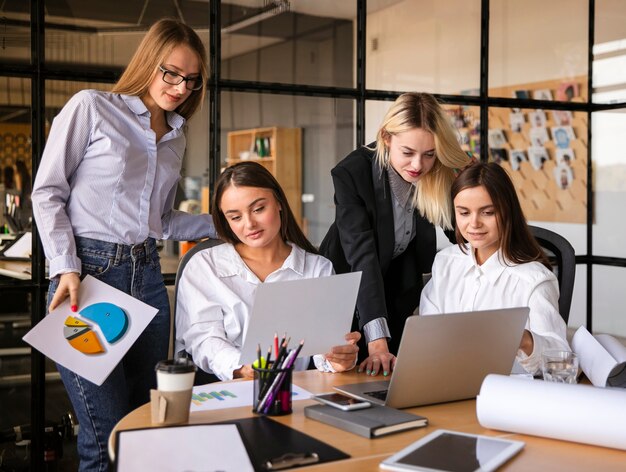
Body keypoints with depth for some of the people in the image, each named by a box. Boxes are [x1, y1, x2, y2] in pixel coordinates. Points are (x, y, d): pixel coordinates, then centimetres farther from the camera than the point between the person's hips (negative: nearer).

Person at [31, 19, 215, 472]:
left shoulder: (176, 136, 18)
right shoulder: (91, 107, -1)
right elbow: (48, 193, -3)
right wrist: (67, 270, -13)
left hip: (147, 277, 6)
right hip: (88, 271, -6)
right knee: (107, 435, -7)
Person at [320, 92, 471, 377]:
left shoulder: (439, 179, -16)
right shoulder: (352, 173, -28)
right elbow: (362, 255, -37)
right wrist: (377, 340, -45)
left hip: (399, 292, 3)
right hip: (350, 289, -3)